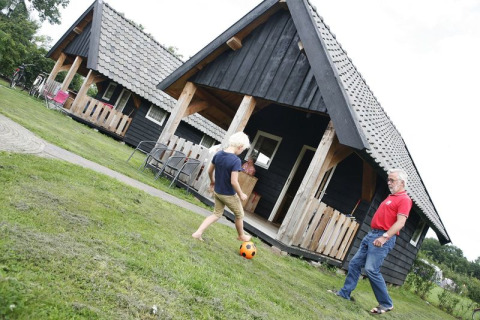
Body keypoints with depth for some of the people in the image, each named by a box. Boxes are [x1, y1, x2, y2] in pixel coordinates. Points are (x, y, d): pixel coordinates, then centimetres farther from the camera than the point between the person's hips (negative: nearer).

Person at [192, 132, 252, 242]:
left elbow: (209, 171, 6)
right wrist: (241, 194, -11)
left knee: (217, 214, 23)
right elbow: (234, 182, -26)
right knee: (239, 215, 19)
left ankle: (198, 232, 13)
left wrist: (212, 181, 25)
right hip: (229, 195, -6)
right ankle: (241, 236, 39)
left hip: (217, 191, 6)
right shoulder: (236, 160, -25)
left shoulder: (218, 154, -5)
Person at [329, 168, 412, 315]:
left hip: (384, 238, -9)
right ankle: (345, 293, 16)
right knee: (354, 263, 8)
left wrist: (385, 237, -28)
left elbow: (400, 222, -20)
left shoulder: (404, 199, -9)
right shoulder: (390, 196, 19)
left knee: (371, 269, -14)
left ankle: (386, 304, 0)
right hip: (371, 234, 10)